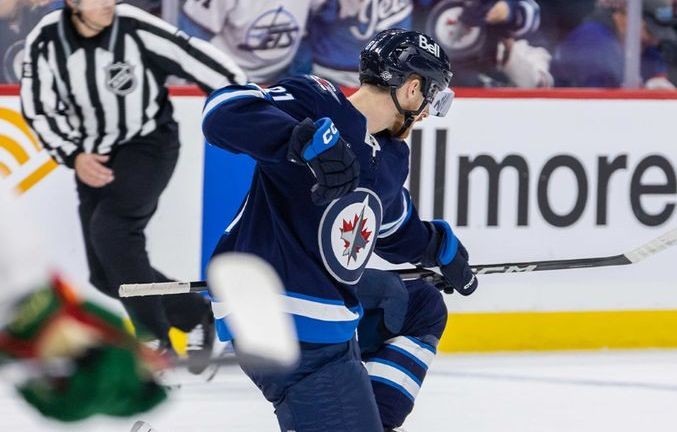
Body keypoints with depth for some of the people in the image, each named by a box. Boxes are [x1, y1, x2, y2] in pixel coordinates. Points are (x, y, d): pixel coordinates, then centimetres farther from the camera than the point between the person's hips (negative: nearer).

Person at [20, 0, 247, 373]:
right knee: (106, 275, 2)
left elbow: (197, 58, -17)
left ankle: (160, 346, -16)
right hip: (94, 159, 5)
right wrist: (74, 156, -15)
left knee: (110, 232, -27)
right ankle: (197, 318, 20)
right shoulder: (46, 42, -12)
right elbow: (39, 109, -3)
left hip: (148, 144, -5)